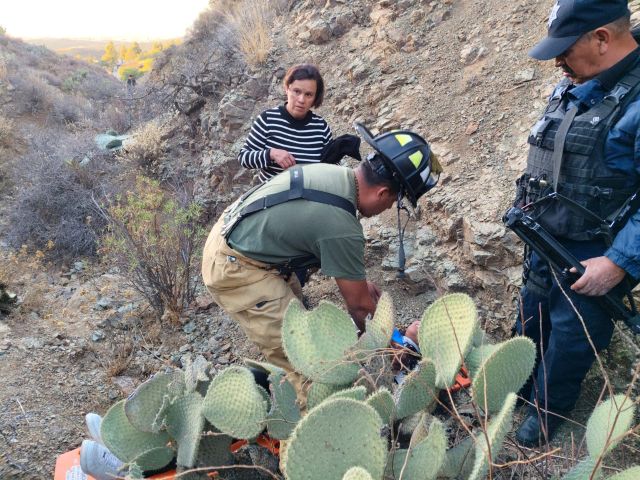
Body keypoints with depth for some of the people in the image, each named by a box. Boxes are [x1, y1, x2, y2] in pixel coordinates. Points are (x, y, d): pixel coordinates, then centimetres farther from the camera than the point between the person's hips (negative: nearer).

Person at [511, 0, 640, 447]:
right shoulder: (572, 88, 3)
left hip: (593, 259, -8)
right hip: (545, 241, 8)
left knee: (570, 339, 11)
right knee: (531, 321, 23)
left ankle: (546, 412, 35)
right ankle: (518, 387, 47)